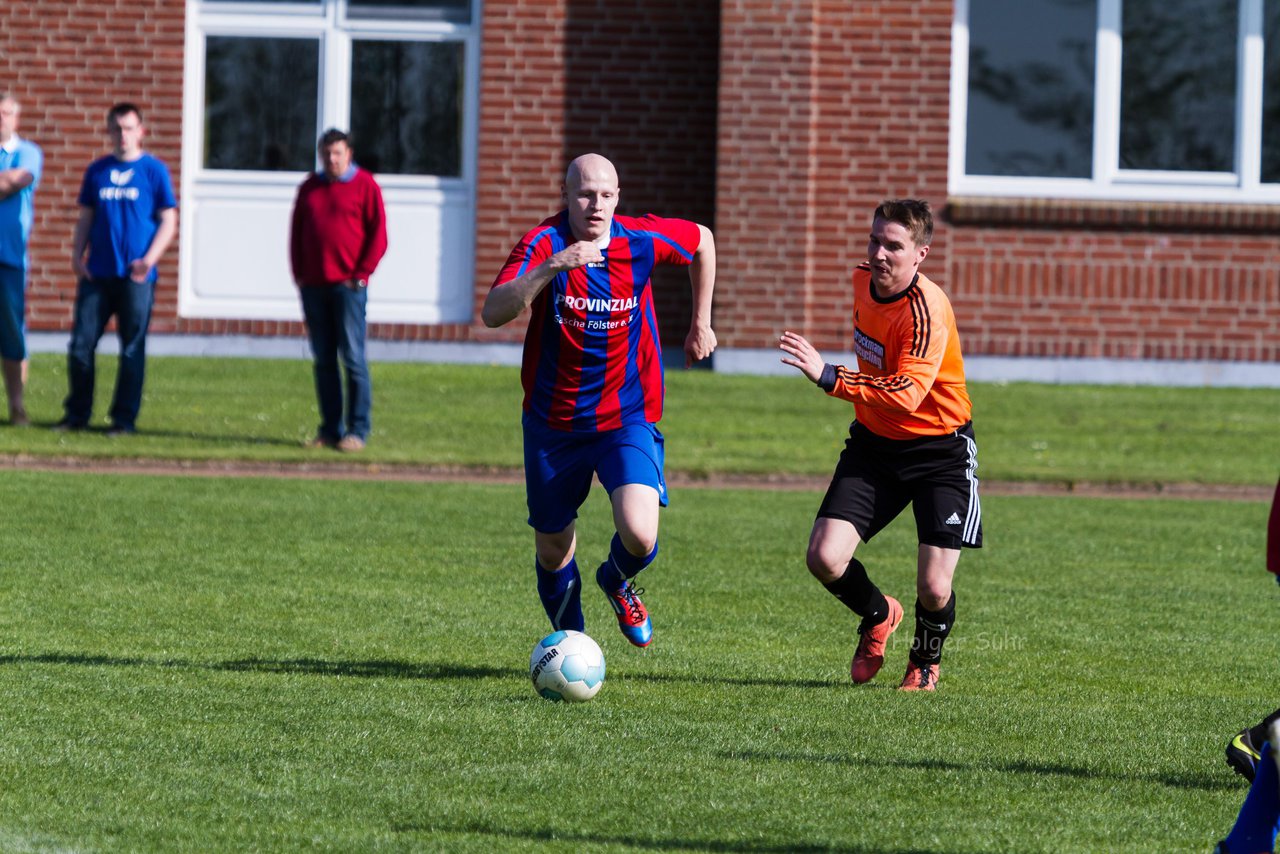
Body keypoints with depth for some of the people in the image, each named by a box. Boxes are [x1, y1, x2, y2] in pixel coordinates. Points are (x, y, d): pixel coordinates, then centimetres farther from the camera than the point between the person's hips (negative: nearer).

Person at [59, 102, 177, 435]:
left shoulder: (154, 170, 1)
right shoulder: (97, 170, 11)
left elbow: (168, 221, 0)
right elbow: (86, 218, 15)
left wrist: (150, 258, -14)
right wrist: (77, 253, 0)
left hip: (136, 277, -3)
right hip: (97, 273, 3)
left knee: (132, 349, 1)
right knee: (80, 343, 0)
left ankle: (125, 418, 7)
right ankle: (77, 414, 11)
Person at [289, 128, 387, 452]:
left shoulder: (364, 186, 1)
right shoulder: (309, 188, 15)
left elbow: (378, 235, -2)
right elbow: (296, 233, 18)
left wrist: (361, 274, -8)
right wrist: (299, 274, 8)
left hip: (348, 285, -5)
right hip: (314, 285, 5)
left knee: (353, 357, -5)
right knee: (323, 361, 6)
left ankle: (358, 429, -2)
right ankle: (330, 428, 11)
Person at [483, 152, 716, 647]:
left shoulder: (641, 240, -10)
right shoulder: (544, 244, -17)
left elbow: (702, 241, 12)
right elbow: (493, 313, -32)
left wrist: (700, 324, 17)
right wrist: (552, 268, -45)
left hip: (626, 419, 0)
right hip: (552, 422, 0)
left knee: (639, 533, -21)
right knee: (552, 549, 11)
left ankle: (617, 581, 17)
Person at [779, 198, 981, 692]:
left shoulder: (927, 309, -26)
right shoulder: (863, 281, -2)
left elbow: (906, 394, -38)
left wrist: (829, 377, -45)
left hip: (940, 450, -6)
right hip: (874, 442, 6)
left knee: (933, 590, -11)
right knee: (824, 558, -12)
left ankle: (925, 660, 25)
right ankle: (878, 616, 23)